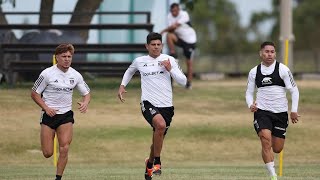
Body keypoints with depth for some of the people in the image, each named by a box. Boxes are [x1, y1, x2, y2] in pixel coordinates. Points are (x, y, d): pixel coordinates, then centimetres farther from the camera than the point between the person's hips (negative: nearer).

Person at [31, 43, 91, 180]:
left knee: (64, 149, -13)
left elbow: (86, 93, 14)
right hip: (49, 114, -2)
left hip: (66, 115, 2)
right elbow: (34, 93, -2)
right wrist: (46, 108, -14)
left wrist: (85, 103, -9)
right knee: (47, 153, -4)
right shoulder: (47, 74, -8)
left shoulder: (75, 75, 3)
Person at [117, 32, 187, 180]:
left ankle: (149, 164, 40)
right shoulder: (139, 61, 7)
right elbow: (130, 71, 30)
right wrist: (122, 86, 19)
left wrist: (170, 69, -11)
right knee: (160, 124, -33)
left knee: (158, 141, 10)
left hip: (166, 105, 2)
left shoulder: (169, 60, 5)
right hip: (148, 103, -2)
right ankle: (157, 162, -20)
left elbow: (183, 81, 2)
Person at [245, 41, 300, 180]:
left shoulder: (282, 69, -2)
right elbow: (249, 92, 13)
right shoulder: (254, 72, 4)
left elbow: (294, 90, 1)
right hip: (261, 111, 0)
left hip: (280, 112, 0)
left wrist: (294, 110, -5)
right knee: (266, 141, -21)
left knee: (277, 149, 4)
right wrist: (251, 104, -8)